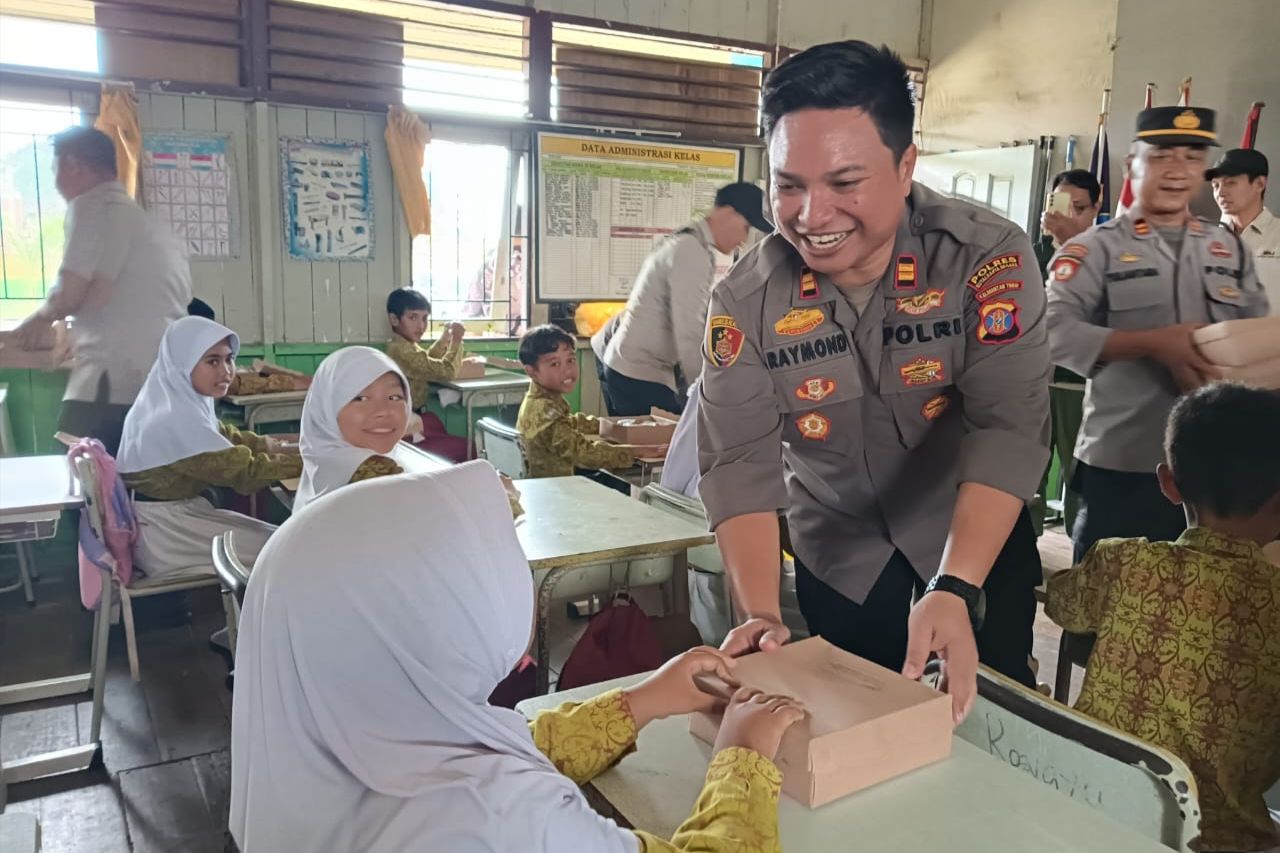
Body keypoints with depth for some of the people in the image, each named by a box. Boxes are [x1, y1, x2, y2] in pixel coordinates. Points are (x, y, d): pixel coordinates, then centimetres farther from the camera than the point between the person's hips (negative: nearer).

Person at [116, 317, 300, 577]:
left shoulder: (178, 401, 1)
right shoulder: (177, 419, -27)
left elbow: (222, 437, 15)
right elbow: (243, 472, -23)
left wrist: (268, 444, 0)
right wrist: (306, 459, -16)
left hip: (176, 514, 9)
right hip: (165, 531, -9)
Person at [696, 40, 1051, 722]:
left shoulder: (989, 258, -23)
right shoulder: (744, 301, -19)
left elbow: (1008, 427, -29)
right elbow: (740, 459, -21)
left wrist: (954, 589, -41)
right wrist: (759, 613, -33)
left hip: (978, 538, -1)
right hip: (838, 547, 1)